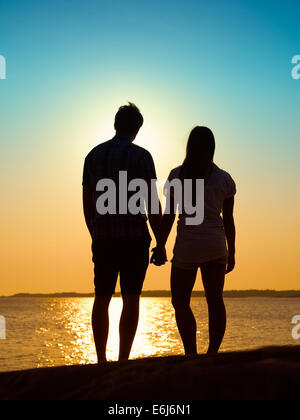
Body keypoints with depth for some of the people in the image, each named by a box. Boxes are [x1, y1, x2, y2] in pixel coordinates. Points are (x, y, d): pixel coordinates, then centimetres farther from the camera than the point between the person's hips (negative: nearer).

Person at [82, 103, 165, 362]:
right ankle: (123, 361, -3)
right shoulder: (141, 156, -4)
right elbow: (152, 204, -8)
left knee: (102, 299, 10)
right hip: (134, 236, -4)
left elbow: (87, 204, 12)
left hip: (103, 238, 4)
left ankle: (101, 361, 12)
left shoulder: (93, 155, 9)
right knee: (131, 299, -1)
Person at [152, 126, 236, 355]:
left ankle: (192, 354, -1)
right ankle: (213, 352, 3)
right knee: (215, 300, 7)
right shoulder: (224, 179, 3)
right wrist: (231, 253, 12)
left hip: (188, 246, -2)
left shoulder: (177, 175, -3)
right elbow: (229, 220, 5)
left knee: (180, 302, 8)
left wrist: (160, 246, 1)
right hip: (216, 245, 3)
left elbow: (169, 216, -5)